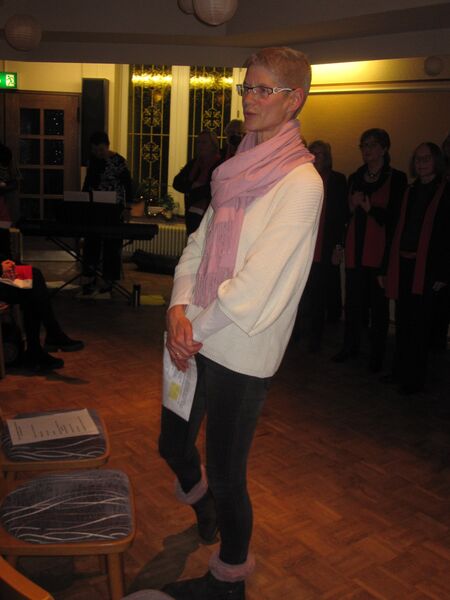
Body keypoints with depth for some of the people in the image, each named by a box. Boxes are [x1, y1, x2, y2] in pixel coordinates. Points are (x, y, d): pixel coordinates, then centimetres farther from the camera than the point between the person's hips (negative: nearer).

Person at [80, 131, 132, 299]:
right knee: (91, 242, 7)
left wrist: (127, 206, -13)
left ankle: (108, 283, 10)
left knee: (111, 244, 2)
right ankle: (91, 281, 16)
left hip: (113, 208, -6)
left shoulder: (118, 161, -9)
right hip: (94, 208, 6)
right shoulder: (92, 159, 8)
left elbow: (127, 184, -7)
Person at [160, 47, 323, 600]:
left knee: (227, 477, 7)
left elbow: (257, 282, -20)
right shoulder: (239, 170, 10)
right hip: (197, 340, 7)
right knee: (173, 445, 23)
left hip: (241, 352, -7)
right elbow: (198, 245, 7)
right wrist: (179, 306, -9)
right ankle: (203, 505, 56)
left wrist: (197, 327, -12)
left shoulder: (301, 182, -14)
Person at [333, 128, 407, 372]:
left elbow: (397, 218, -5)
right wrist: (353, 206, -3)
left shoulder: (396, 178, -1)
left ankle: (377, 355, 11)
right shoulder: (354, 178, 14)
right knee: (353, 299, 7)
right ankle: (350, 346, 21)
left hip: (380, 250, -4)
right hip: (355, 249, 4)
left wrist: (370, 208, -15)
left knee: (378, 302, 1)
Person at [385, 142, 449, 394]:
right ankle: (401, 371, 23)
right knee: (404, 322, 11)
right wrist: (389, 266, 6)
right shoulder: (410, 192, 15)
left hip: (426, 268, -5)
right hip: (403, 266, 5)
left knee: (419, 324, 0)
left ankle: (414, 379, 10)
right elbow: (398, 230, 13)